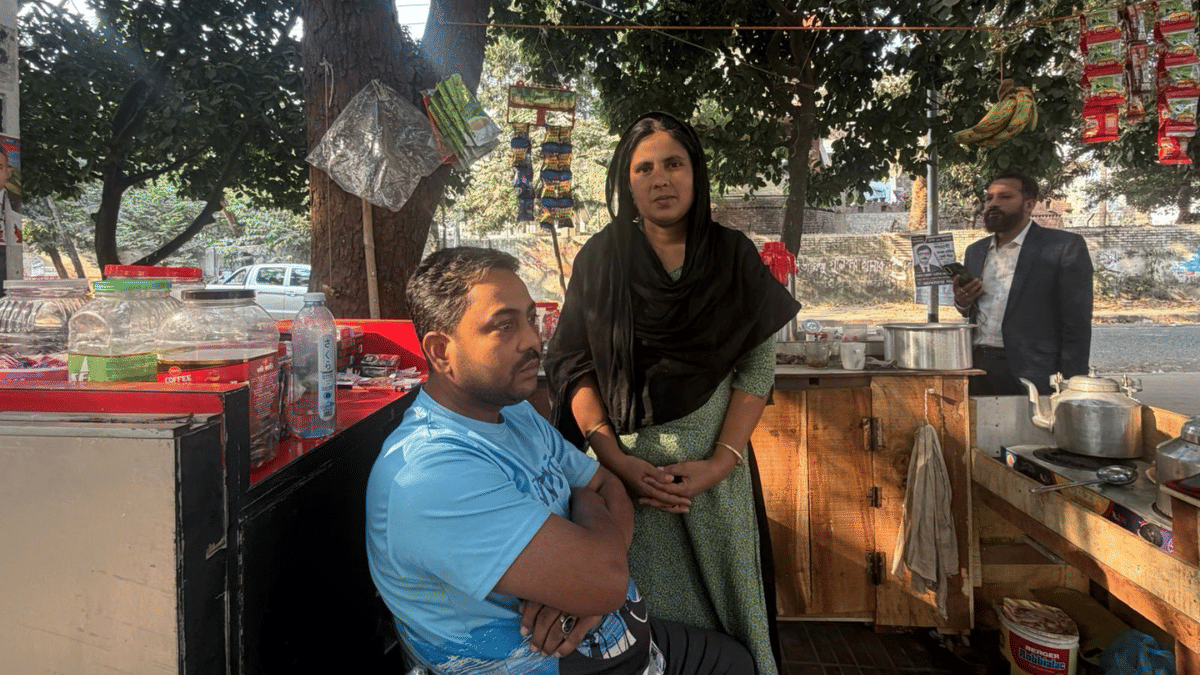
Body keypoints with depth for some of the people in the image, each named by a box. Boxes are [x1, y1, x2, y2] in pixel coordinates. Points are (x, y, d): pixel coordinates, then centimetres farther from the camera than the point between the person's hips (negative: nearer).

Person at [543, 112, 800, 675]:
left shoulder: (732, 257, 1)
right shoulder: (599, 259, 0)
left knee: (718, 603, 11)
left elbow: (758, 365, -2)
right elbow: (572, 366, -3)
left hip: (714, 468, 1)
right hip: (625, 466, 0)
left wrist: (721, 462, -12)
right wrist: (616, 459, -14)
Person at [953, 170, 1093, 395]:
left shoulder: (1065, 247, -3)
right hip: (975, 371, 5)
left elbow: (1077, 326, -6)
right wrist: (962, 303, -1)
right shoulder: (975, 252, 15)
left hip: (1029, 378, -5)